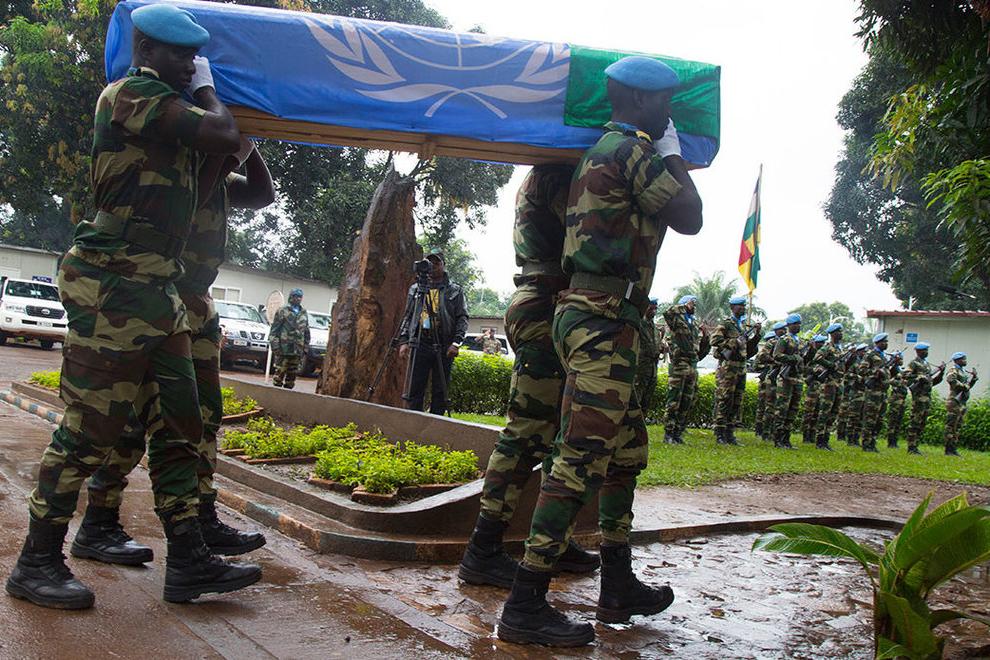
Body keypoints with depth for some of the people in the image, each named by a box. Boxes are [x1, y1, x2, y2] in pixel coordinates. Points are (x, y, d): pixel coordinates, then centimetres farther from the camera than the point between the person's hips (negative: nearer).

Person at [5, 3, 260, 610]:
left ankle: (188, 561, 11)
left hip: (156, 287, 10)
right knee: (90, 426, -4)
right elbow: (222, 136, -16)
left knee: (178, 424, 7)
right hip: (113, 283, -10)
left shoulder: (163, 108, 21)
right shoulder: (133, 93, -9)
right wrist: (206, 89, 1)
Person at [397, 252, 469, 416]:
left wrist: (456, 342, -9)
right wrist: (403, 341, 2)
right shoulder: (415, 289, 17)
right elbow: (407, 317, 15)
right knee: (415, 389, -2)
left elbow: (462, 318, 5)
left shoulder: (455, 290, 11)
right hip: (420, 343, 1)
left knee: (440, 391, 1)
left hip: (444, 347, -1)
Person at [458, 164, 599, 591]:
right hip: (546, 312, -11)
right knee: (528, 432, -11)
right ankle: (483, 552, -9)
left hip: (536, 310, 11)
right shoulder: (559, 174, -8)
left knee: (564, 432, 14)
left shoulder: (540, 177, 23)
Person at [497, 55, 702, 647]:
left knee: (627, 451, 16)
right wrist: (674, 152, 6)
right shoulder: (636, 150, -8)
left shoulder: (602, 151, 23)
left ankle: (619, 587, 25)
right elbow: (689, 218, -6)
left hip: (590, 315, 11)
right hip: (604, 318, -11)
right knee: (582, 460, -13)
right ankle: (526, 606, -11)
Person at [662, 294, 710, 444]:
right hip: (678, 365, -7)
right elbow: (668, 312, -25)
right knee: (674, 402, -6)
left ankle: (679, 433, 14)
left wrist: (705, 336, 7)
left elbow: (703, 348, 26)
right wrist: (685, 306, -12)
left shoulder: (696, 325, 21)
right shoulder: (677, 320, 0)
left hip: (693, 367, 7)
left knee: (687, 403, 8)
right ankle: (668, 434, -3)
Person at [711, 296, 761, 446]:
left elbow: (749, 348, 20)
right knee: (723, 401, -8)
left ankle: (729, 433, 13)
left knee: (736, 403, 8)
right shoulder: (725, 323, -4)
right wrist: (733, 342, -18)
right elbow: (715, 340, -17)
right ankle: (719, 434, -6)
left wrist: (756, 333, 7)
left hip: (741, 369, 8)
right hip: (727, 368, -8)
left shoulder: (742, 325, 20)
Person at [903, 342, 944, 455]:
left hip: (927, 396, 9)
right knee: (915, 421, -9)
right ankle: (911, 447, -7)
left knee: (922, 422, 8)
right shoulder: (914, 363, -3)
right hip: (918, 395, -9)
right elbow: (905, 377, -14)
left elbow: (933, 381, 23)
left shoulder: (927, 364, 22)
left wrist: (941, 372, 11)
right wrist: (920, 378, -19)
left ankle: (914, 445, 13)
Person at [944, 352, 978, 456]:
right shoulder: (954, 369, -6)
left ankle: (952, 449, 14)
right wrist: (963, 386, -21)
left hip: (962, 403, 10)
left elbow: (969, 385, 23)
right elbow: (950, 379, -26)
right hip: (954, 401, -10)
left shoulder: (963, 371, 22)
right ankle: (948, 450, -8)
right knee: (951, 426, -8)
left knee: (957, 426, 10)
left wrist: (974, 377, 10)